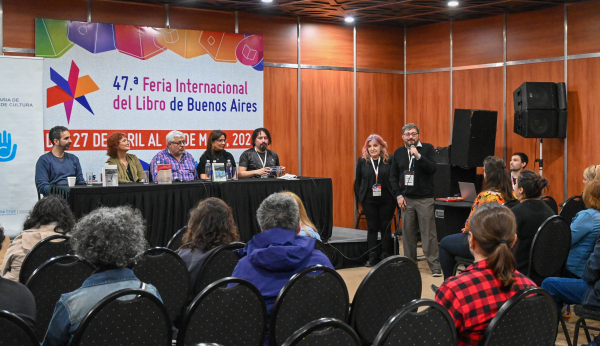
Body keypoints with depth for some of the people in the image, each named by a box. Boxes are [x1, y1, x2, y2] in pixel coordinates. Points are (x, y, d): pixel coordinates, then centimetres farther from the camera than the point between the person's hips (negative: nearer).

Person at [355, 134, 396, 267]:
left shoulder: (389, 160, -4)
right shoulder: (362, 161, 1)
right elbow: (357, 181, 7)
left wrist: (395, 196, -6)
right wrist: (360, 197, 3)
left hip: (386, 201, -1)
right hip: (369, 201, 1)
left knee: (386, 228, 7)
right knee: (372, 228, 7)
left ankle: (386, 256, 16)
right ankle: (372, 257, 13)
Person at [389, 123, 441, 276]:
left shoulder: (427, 148, 0)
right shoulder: (398, 152, 10)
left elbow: (433, 168, -12)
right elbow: (393, 176, 10)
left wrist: (418, 156, -22)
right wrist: (398, 195, 1)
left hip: (425, 199, -3)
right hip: (406, 199, 3)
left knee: (428, 232, -4)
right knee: (408, 232, 5)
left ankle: (434, 265, -1)